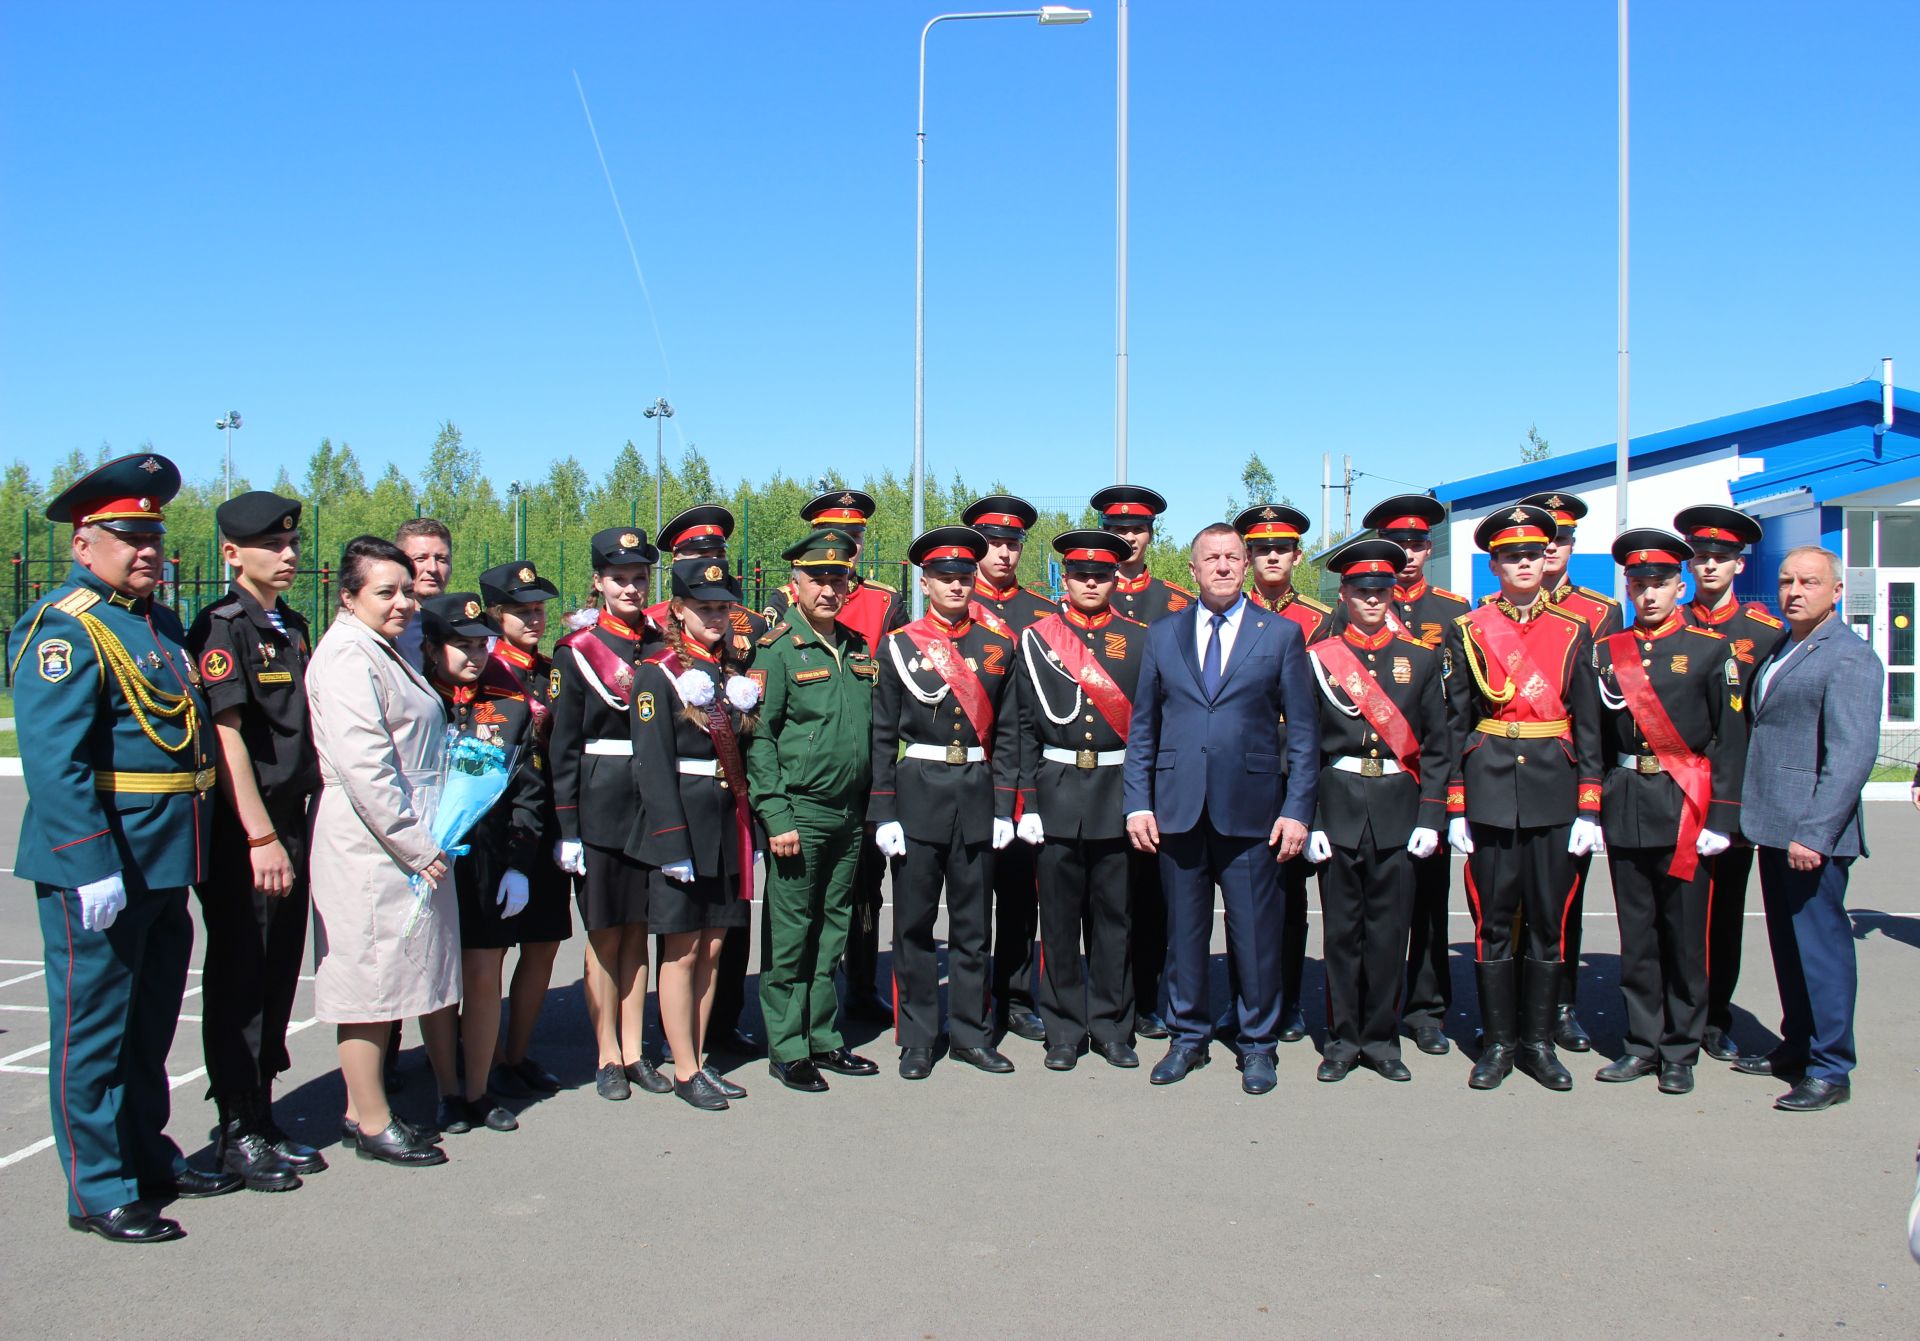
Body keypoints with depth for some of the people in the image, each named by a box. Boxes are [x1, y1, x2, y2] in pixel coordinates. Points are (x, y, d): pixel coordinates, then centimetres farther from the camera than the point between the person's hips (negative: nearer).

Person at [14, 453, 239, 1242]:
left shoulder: (161, 625, 13)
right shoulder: (64, 628, -14)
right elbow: (55, 762, -21)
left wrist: (182, 855, 20)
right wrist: (92, 868, -26)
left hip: (163, 867, 9)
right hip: (97, 872, -9)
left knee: (151, 1023, 19)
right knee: (93, 1028, 3)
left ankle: (150, 1159, 33)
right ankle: (99, 1192, 13)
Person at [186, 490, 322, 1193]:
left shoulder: (293, 627, 14)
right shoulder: (222, 628, -11)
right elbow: (225, 736, -17)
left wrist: (297, 829, 17)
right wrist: (261, 837, -20)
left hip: (291, 824, 8)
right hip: (242, 835, -8)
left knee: (279, 976, 13)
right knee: (238, 978, 1)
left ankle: (264, 1120, 24)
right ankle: (236, 1131, 12)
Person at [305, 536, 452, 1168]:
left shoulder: (387, 651, 17)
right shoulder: (346, 655, -14)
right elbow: (362, 765, -22)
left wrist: (427, 841, 19)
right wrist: (416, 844, -19)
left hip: (411, 843, 10)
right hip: (370, 847, -10)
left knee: (396, 971, 13)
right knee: (370, 977, -2)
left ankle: (362, 1110, 23)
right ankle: (373, 1124, 7)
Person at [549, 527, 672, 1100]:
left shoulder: (664, 645, 9)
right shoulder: (576, 651, -2)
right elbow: (563, 747, -4)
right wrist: (567, 829, -8)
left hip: (655, 805, 3)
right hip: (600, 807, -3)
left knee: (638, 929, 10)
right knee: (605, 934, 4)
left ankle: (634, 1051, 19)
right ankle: (608, 1058, 15)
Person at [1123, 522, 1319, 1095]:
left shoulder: (1282, 634, 4)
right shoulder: (1163, 635, 9)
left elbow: (1303, 731, 2)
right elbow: (1142, 726, 10)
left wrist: (1297, 809, -5)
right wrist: (1137, 802, 2)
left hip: (1251, 810, -2)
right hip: (1177, 807, 2)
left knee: (1256, 933, 3)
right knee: (1183, 930, 10)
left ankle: (1257, 1044, 19)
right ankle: (1188, 1037, 24)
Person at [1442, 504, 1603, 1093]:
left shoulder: (1573, 631, 7)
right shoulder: (1469, 631, 3)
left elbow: (1587, 724, 6)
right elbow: (1455, 723, 2)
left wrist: (1589, 808, -1)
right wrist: (1455, 808, -3)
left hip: (1554, 791, 1)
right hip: (1490, 790, -1)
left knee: (1549, 921, 6)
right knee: (1493, 922, 4)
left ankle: (1539, 1042, 17)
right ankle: (1498, 1043, 15)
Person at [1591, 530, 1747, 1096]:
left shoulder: (1710, 650, 0)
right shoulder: (1607, 651, 8)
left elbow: (1731, 738, -3)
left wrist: (1721, 816, -10)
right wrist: (1592, 806, 3)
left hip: (1683, 804, -3)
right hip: (1624, 804, 3)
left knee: (1685, 933, 2)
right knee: (1637, 933, 9)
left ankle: (1680, 1051, 13)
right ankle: (1643, 1044, 18)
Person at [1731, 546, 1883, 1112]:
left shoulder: (1850, 658, -13)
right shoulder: (1780, 649, 16)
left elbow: (1852, 756, -19)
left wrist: (1814, 833, -23)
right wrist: (1752, 813, 14)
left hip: (1812, 833, -9)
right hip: (1774, 827, 9)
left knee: (1820, 946, -2)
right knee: (1788, 944, 16)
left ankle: (1830, 1070, 7)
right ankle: (1796, 1048, 28)